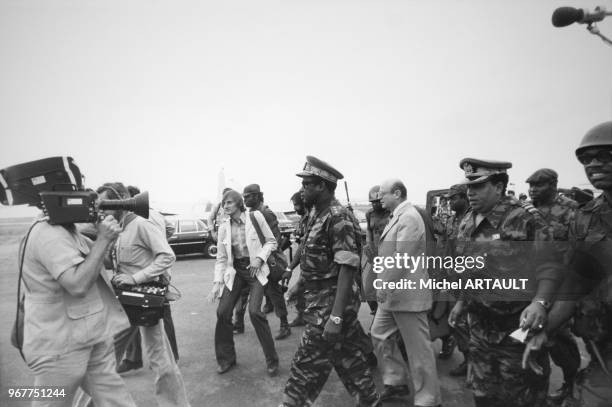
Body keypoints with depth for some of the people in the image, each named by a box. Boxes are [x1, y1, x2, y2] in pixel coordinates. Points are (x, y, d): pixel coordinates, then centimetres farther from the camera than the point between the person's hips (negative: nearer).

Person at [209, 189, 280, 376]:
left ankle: (272, 360, 2)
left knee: (254, 311, -17)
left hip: (255, 269, -4)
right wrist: (217, 282, -4)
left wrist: (260, 257, -15)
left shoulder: (255, 217, -8)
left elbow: (271, 241, 0)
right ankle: (226, 359, 20)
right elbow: (221, 258, 5)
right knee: (223, 312, -3)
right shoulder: (224, 228, 2)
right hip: (235, 270, 4)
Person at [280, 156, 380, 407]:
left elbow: (347, 269, -23)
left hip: (331, 303, -9)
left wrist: (336, 316, -26)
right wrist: (297, 284, 20)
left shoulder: (338, 218, -19)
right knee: (348, 358, 20)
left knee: (307, 363, 3)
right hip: (319, 300, 9)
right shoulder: (317, 215, 8)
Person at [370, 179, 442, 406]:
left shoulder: (409, 217, -18)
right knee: (380, 335, 16)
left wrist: (385, 285, -22)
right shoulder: (396, 217, 13)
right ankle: (396, 383, 32)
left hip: (407, 294, -10)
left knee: (418, 348, 3)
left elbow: (402, 257, -25)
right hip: (391, 293, 10)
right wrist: (384, 285, 16)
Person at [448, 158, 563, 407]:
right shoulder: (467, 224, 5)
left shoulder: (523, 221, -16)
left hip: (517, 328, -6)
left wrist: (539, 303, -36)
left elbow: (550, 266, -21)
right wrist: (462, 301, 14)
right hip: (480, 327, 6)